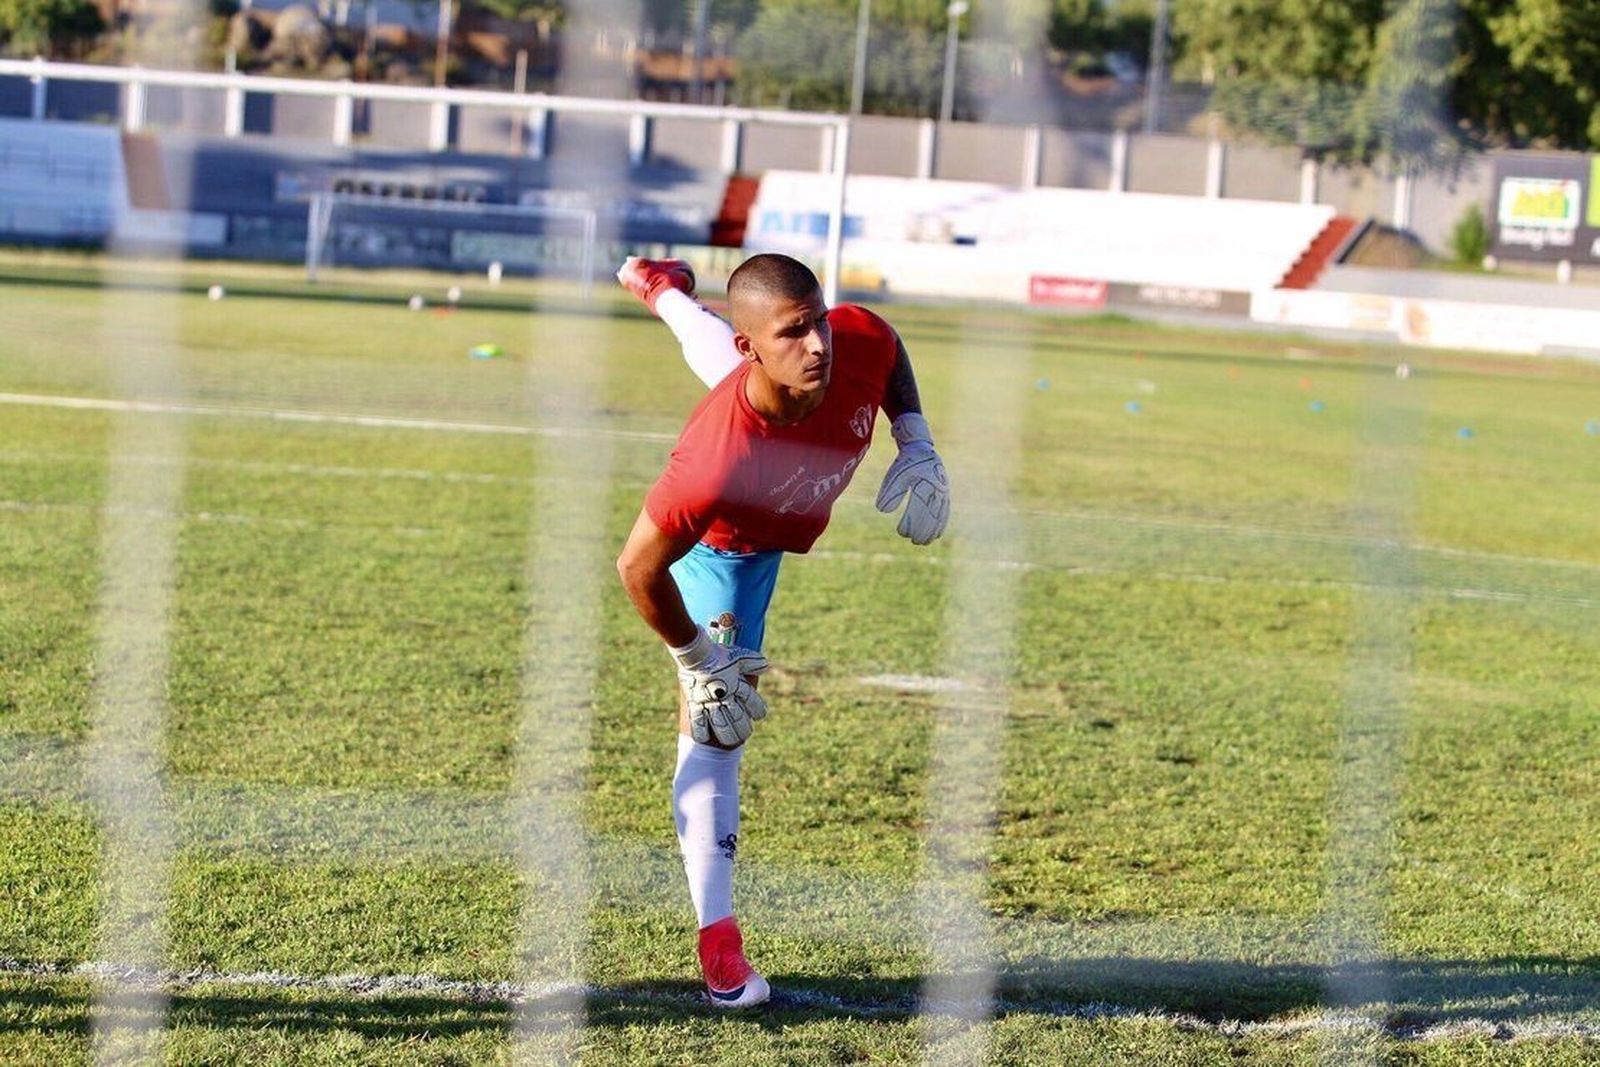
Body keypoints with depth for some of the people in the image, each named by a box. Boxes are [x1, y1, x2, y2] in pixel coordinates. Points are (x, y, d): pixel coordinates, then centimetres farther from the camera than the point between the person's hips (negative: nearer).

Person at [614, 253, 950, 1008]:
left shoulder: (858, 341, -39)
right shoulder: (714, 462, -52)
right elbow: (638, 568, -37)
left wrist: (916, 448, -21)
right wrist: (699, 662, -26)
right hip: (729, 551, -6)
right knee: (713, 727, -12)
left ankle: (662, 288, 72)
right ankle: (718, 939, -10)